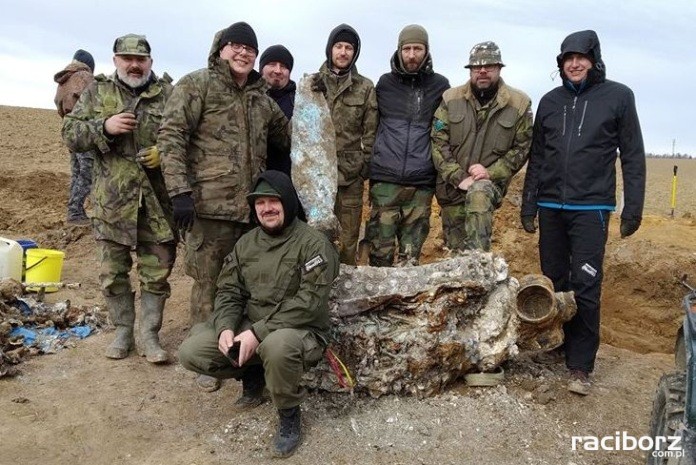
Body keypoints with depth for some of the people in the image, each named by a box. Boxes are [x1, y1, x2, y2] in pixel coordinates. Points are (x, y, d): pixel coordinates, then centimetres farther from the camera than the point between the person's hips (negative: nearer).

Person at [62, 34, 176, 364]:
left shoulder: (168, 94, 5)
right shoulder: (97, 92, 8)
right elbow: (70, 134, 4)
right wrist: (104, 126, -13)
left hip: (157, 202, -1)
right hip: (112, 201, 1)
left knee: (156, 273, 5)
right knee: (113, 273, 9)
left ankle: (149, 335, 19)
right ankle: (123, 331, 27)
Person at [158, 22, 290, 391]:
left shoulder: (262, 100, 16)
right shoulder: (197, 85, -1)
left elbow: (286, 139, 27)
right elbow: (171, 137, -10)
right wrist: (179, 190, -18)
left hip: (252, 208, 6)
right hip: (210, 205, -6)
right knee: (209, 283, 3)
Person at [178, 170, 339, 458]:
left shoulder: (314, 243, -13)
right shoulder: (246, 243, 8)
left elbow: (310, 302, -21)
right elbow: (229, 291, 7)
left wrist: (258, 332, -26)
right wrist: (226, 327, -15)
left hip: (299, 331, -6)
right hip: (248, 327, 6)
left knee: (277, 346, -41)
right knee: (191, 353, -10)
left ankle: (289, 416, -10)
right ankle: (252, 375, 16)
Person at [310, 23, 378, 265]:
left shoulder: (365, 87, 7)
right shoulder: (312, 83, 9)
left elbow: (370, 131, 7)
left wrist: (367, 163, 1)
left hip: (351, 172, 0)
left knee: (348, 239, 4)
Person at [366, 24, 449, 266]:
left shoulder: (440, 85, 9)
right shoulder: (385, 83, 10)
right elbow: (370, 127, 19)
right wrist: (372, 163, 16)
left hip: (422, 185, 0)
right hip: (385, 181, 0)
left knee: (410, 258, 4)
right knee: (380, 254, -1)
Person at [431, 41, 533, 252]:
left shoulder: (519, 104, 0)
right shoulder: (451, 99, 2)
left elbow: (522, 148, -1)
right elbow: (438, 142, -4)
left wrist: (491, 173, -15)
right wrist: (458, 177, -14)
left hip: (490, 182, -2)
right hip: (452, 186, 3)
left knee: (479, 194, -38)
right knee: (455, 249, 7)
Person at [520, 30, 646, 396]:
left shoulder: (618, 97, 2)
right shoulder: (550, 102, 11)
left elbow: (632, 157, 1)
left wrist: (633, 209, -3)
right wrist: (529, 206, 11)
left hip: (591, 208, -3)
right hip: (551, 208, 4)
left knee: (586, 288, -7)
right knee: (554, 283, 9)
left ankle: (580, 366, 0)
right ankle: (555, 346, 24)